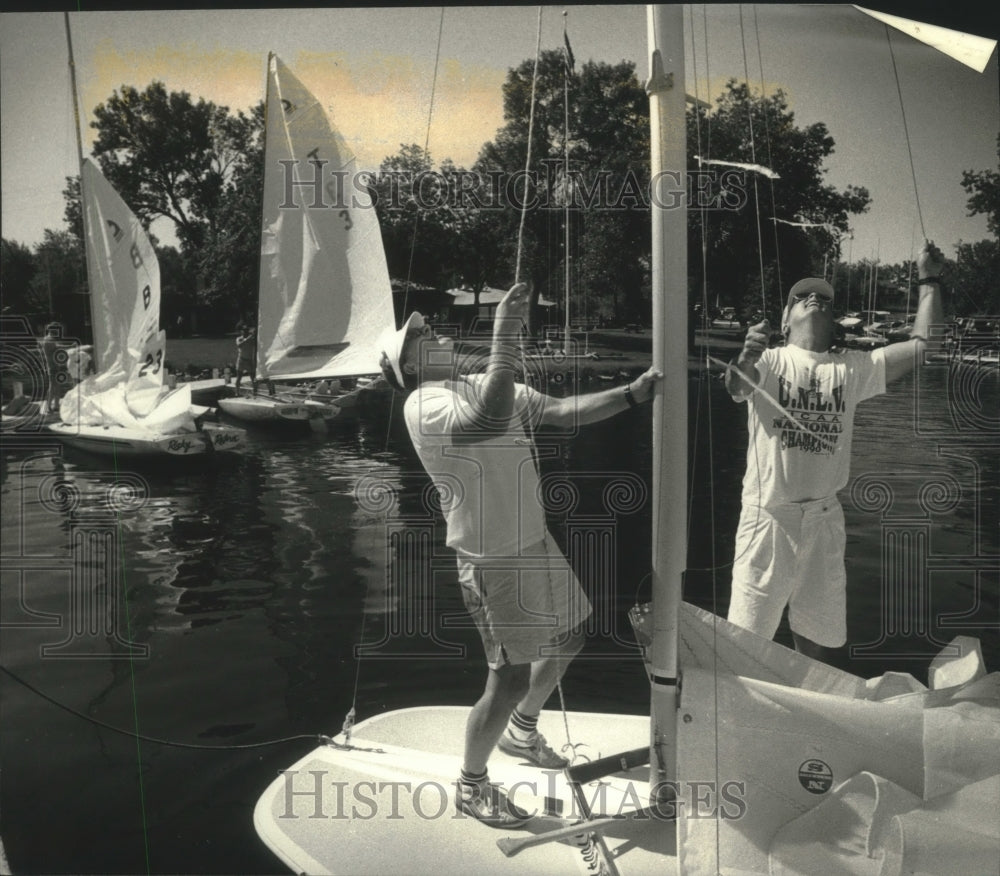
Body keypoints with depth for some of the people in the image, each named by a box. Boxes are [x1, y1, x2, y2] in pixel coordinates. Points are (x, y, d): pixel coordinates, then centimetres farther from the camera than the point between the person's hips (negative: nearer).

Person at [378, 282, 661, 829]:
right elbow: (494, 415, -39)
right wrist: (504, 332, -39)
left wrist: (632, 394, -5)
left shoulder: (483, 385, 9)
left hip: (535, 542, 9)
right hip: (493, 560, -9)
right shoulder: (424, 405, -18)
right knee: (511, 678, -2)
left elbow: (563, 413, 4)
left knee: (567, 638, 23)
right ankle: (471, 786, 24)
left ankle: (521, 731, 47)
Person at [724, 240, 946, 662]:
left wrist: (929, 281, 0)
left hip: (824, 520, 4)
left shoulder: (852, 368, 7)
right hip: (768, 516, -3)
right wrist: (746, 357, -47)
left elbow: (923, 344, 5)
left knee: (817, 642, 17)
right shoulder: (769, 361, -4)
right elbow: (735, 386, -25)